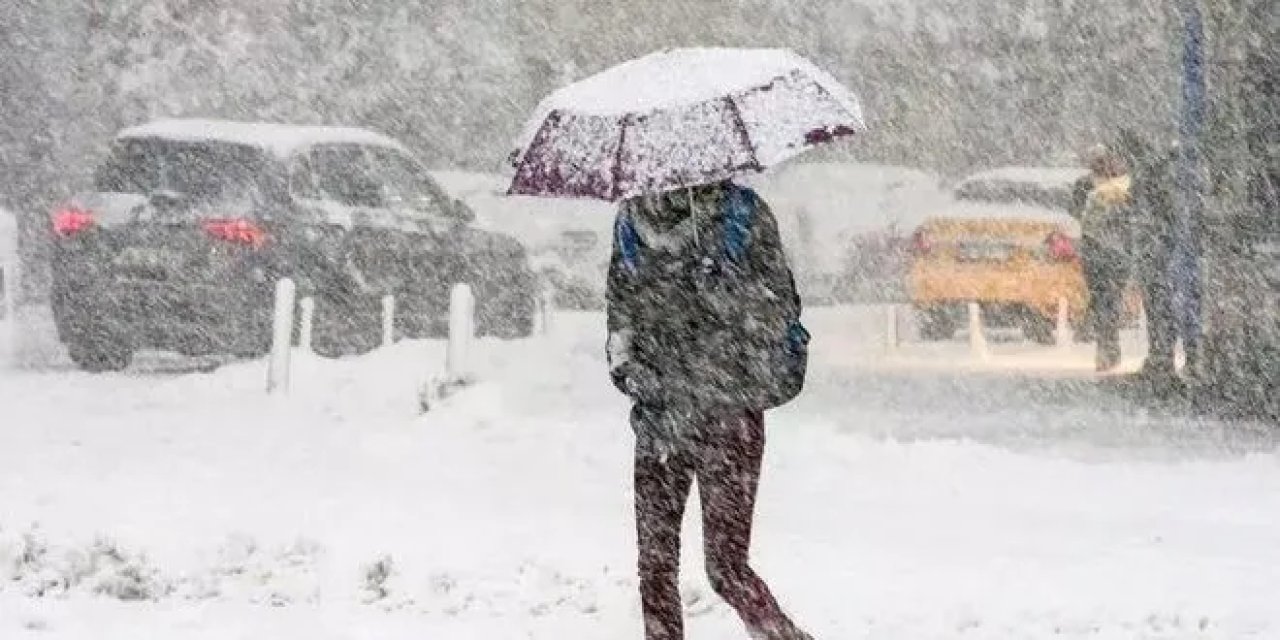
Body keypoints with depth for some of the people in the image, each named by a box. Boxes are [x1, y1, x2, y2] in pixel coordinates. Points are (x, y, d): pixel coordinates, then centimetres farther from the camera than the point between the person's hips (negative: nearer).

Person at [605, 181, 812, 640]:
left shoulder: (742, 213, -5)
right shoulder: (631, 222, 8)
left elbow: (780, 307, -7)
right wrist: (622, 357, 4)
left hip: (728, 414, -4)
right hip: (659, 413, 4)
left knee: (726, 567, -7)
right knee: (655, 562, 4)